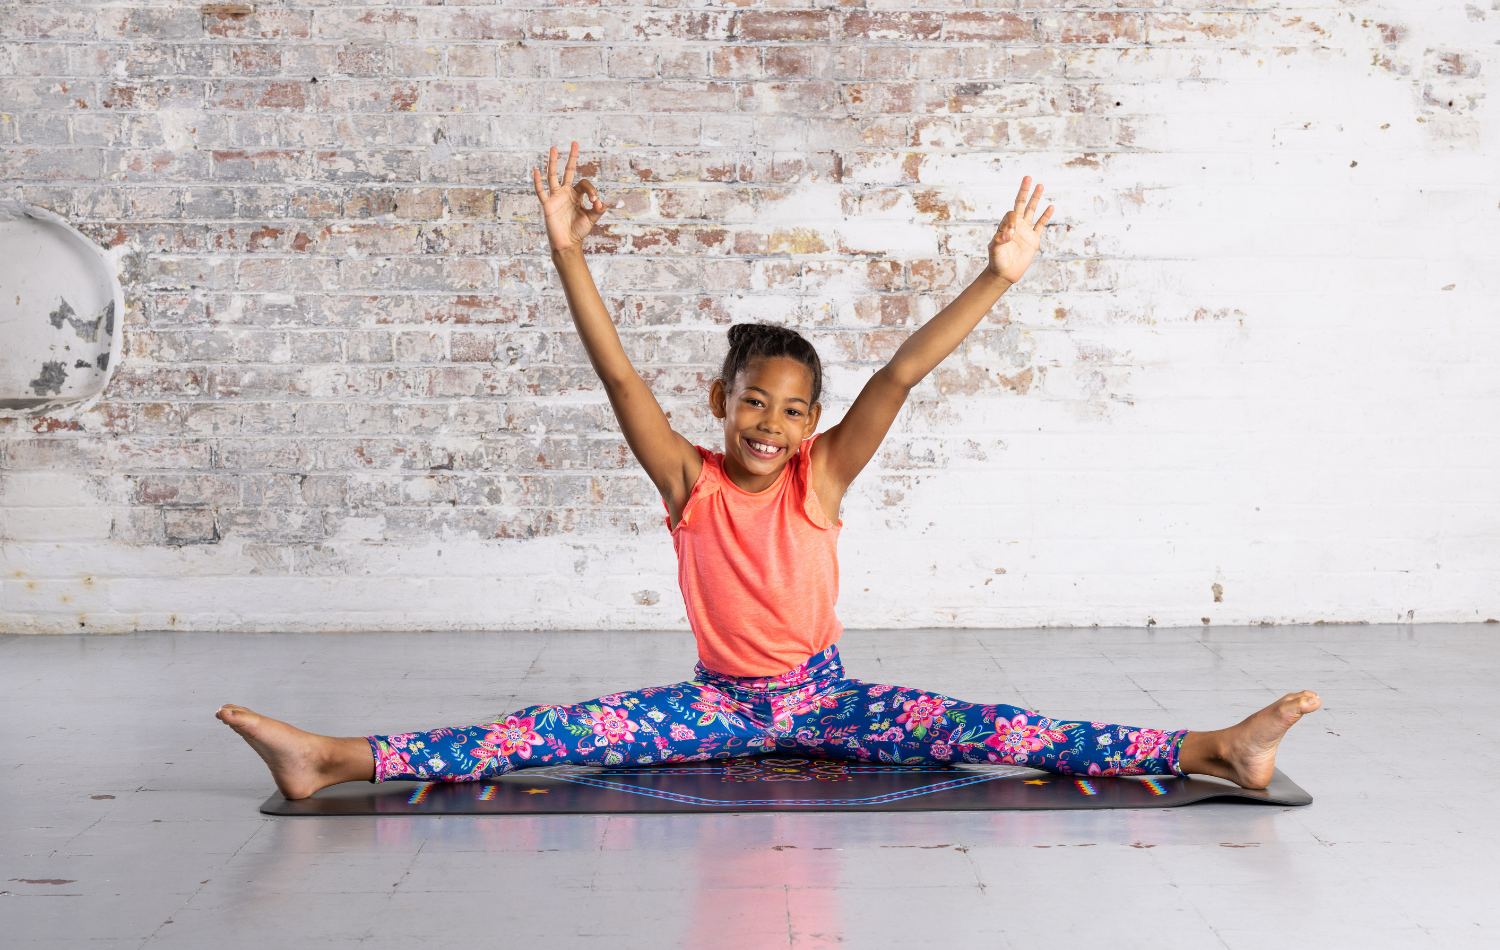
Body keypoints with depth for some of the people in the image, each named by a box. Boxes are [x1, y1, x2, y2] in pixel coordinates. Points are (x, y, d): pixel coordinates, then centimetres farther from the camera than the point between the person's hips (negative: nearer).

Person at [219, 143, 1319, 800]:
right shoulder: (689, 480, -9)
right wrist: (569, 254, -27)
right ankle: (334, 758, -22)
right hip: (719, 699, 0)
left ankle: (1210, 749, -23)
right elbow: (620, 375, -18)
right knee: (549, 734, -15)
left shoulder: (822, 477, -10)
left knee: (987, 731, -17)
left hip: (823, 694, 0)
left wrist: (997, 277, -26)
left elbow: (900, 374, -19)